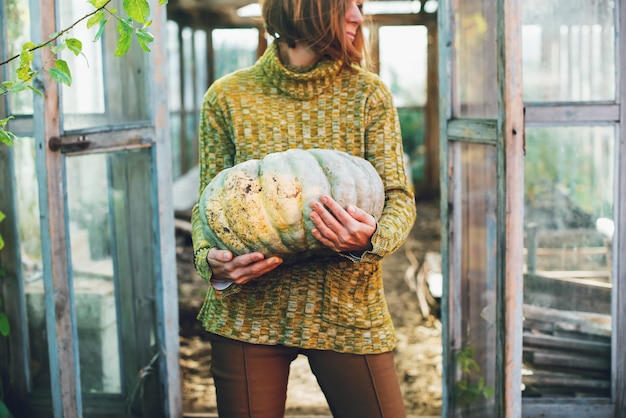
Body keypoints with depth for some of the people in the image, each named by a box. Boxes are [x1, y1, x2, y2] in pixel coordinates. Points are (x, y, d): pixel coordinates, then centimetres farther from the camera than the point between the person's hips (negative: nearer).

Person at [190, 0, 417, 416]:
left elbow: (399, 197, -2)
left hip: (348, 314, 1)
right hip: (247, 314, 0)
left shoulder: (367, 93, 1)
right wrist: (211, 260, -16)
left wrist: (371, 238, -25)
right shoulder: (227, 97, 1)